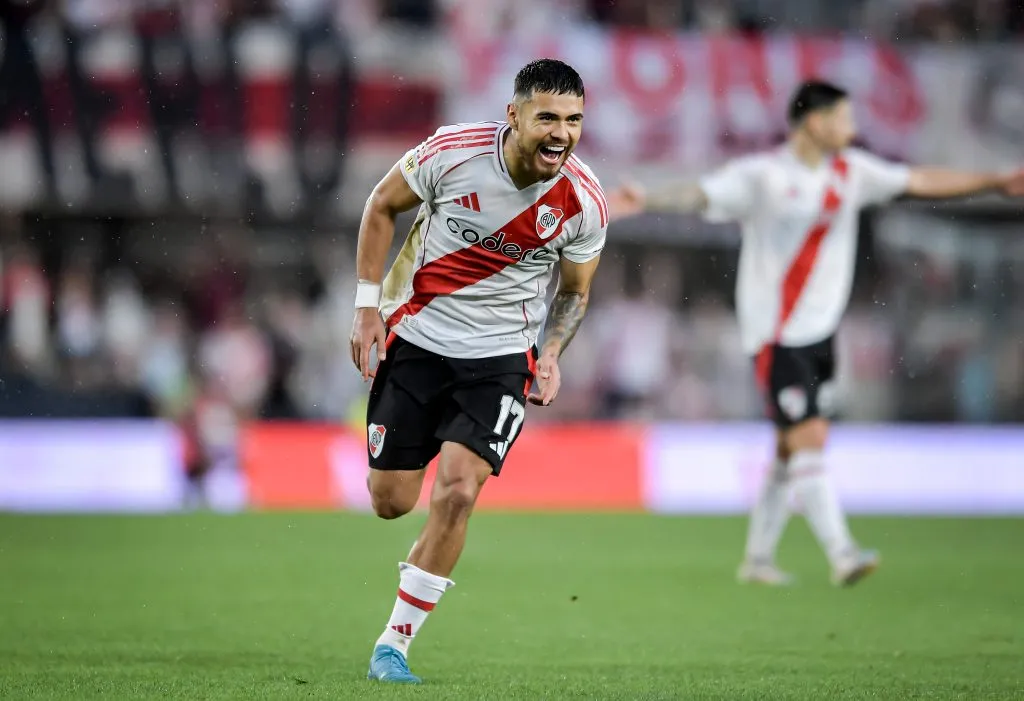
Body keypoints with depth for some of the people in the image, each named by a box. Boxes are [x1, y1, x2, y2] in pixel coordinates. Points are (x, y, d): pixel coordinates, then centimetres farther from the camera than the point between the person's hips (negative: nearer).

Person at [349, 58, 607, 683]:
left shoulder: (584, 202, -12)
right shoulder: (454, 151, -17)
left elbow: (574, 292, 7)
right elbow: (382, 206, 0)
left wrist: (552, 356, -11)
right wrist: (368, 307, -4)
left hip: (500, 356, 0)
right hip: (416, 338, 0)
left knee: (458, 491, -17)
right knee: (391, 502, 1)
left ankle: (394, 645, -5)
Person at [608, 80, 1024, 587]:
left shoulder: (851, 172, 8)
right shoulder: (761, 175, -11)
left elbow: (922, 182, 14)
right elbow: (700, 195, -22)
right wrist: (647, 202, -40)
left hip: (820, 330, 7)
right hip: (775, 334, -7)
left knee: (792, 449, 10)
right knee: (810, 437, -15)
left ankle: (758, 557, 19)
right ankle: (841, 555, -17)